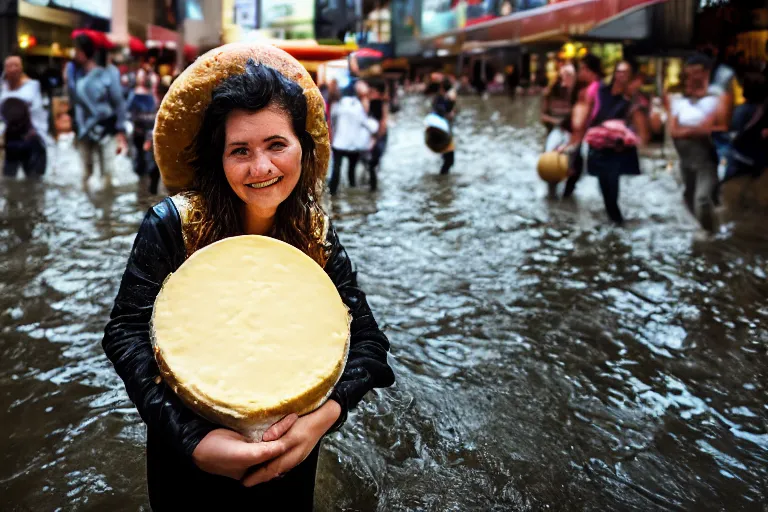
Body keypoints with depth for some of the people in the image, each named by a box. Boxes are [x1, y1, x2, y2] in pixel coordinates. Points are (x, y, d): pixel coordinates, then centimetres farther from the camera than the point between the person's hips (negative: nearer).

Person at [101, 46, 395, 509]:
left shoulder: (318, 233, -12)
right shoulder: (172, 225, -18)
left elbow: (368, 340, -13)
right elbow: (126, 332, -21)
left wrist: (325, 414, -32)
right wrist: (193, 439, -33)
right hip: (187, 460, -1)